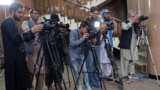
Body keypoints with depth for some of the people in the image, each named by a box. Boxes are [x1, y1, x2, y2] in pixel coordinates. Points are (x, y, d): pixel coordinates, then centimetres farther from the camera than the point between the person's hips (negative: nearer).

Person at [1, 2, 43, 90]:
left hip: (18, 59, 9)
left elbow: (21, 38, 20)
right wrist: (31, 31, -29)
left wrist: (33, 32, 9)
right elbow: (16, 38, -23)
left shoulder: (13, 23, 19)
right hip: (13, 61, -9)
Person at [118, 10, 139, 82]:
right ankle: (125, 75, 7)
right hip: (126, 45, -6)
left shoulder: (135, 24, 13)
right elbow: (125, 27, -29)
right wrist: (133, 20, -31)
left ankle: (131, 73, 29)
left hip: (134, 45, 6)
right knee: (126, 60, -2)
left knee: (133, 60, 13)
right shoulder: (124, 23, -5)